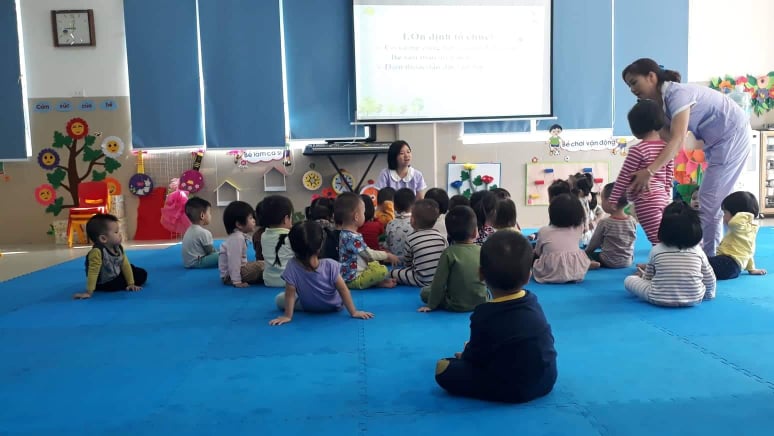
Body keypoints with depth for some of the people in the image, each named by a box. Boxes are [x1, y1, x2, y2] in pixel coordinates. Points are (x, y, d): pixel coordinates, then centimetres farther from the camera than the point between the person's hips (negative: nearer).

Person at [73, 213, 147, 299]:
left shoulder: (118, 248, -12)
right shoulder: (97, 251, -36)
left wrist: (131, 283, -9)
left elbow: (125, 265, -7)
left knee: (142, 274, 2)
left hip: (118, 275, 6)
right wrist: (89, 292, -39)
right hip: (103, 284, -6)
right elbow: (93, 272, -38)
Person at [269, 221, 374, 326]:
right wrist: (353, 312, -16)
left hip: (307, 307, -1)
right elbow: (343, 290, -23)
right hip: (335, 307, 1)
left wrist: (287, 316, -14)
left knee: (279, 299, 17)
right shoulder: (330, 265, -32)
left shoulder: (292, 266, -33)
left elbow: (290, 294, -24)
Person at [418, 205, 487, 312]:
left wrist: (431, 305, -1)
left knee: (424, 292, 12)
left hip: (456, 305, -4)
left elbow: (439, 282, -12)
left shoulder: (449, 253, -14)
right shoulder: (481, 251, -5)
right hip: (481, 302, 4)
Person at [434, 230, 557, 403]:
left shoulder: (485, 316, -21)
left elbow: (476, 357, -10)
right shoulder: (532, 302, -2)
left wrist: (466, 355, 13)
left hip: (514, 390, -7)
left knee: (443, 368, -8)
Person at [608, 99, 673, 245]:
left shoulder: (638, 149, -13)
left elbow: (624, 177, -10)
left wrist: (613, 200, -4)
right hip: (662, 198, 8)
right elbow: (669, 178, 14)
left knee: (659, 242, -8)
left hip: (646, 201, -8)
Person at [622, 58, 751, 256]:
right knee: (714, 200, 13)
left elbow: (678, 139, -36)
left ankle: (709, 257, -4)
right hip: (717, 140, 10)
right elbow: (666, 139, -7)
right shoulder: (659, 103, 2)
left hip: (732, 134, -10)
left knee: (710, 200, -10)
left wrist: (649, 171, -43)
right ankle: (715, 254, 21)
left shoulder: (677, 93, -25)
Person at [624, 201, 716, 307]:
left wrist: (643, 276, 33)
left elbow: (648, 277, 9)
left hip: (660, 299, -2)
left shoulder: (656, 250, -2)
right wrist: (709, 294, 29)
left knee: (628, 280, 13)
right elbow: (710, 280, 9)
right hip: (694, 299, 2)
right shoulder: (697, 251, 0)